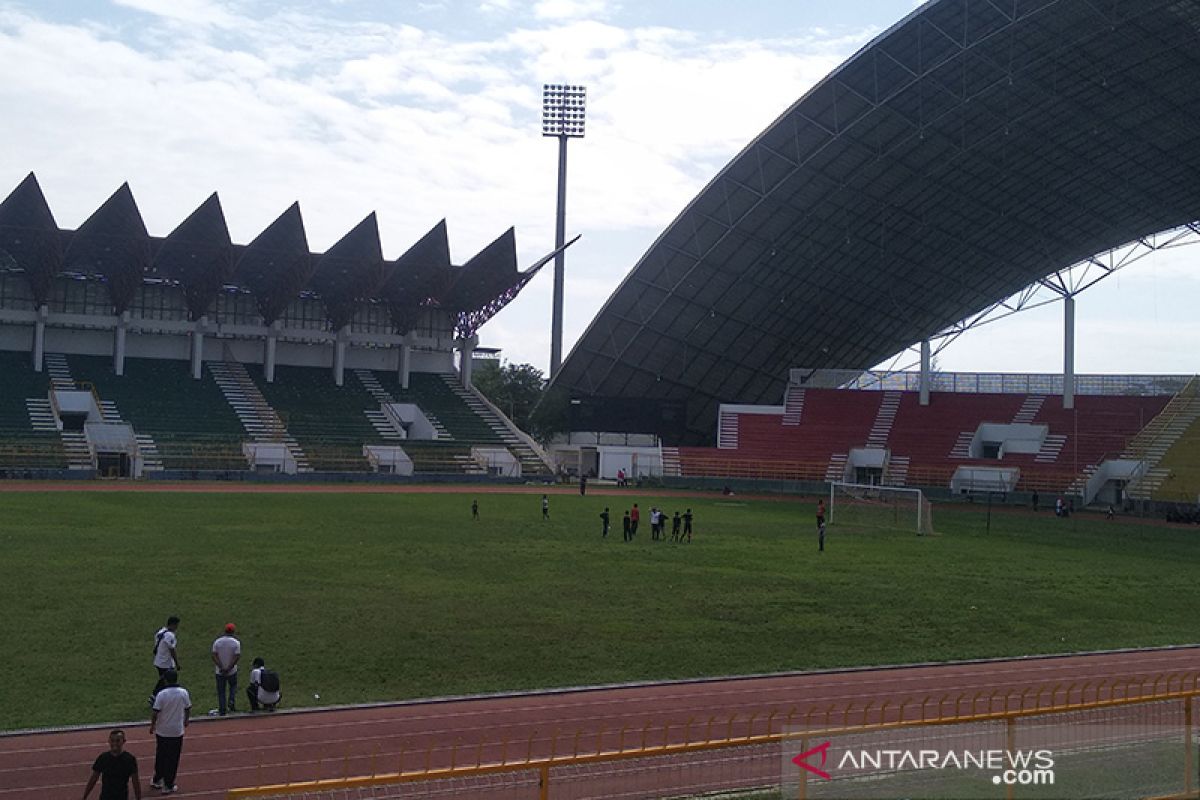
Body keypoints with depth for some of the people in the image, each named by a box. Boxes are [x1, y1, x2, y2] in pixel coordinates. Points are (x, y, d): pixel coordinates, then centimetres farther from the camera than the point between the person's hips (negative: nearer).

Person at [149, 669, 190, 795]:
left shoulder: (162, 694, -13)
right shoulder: (184, 693, -7)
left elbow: (155, 713, -11)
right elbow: (188, 709, 5)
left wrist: (152, 726, 6)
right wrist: (186, 721, 25)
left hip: (162, 731, 0)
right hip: (177, 731, 0)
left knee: (160, 756, 18)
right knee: (173, 758, 6)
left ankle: (157, 780, 30)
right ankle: (168, 786, 10)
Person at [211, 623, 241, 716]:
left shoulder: (217, 641, -3)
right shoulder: (236, 642, -9)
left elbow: (214, 656, -10)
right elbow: (236, 657, -16)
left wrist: (221, 667, -13)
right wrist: (229, 668, -13)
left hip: (220, 672, 1)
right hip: (232, 671, -1)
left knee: (221, 691, 10)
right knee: (233, 686, 23)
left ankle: (222, 711, 9)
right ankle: (232, 701, 0)